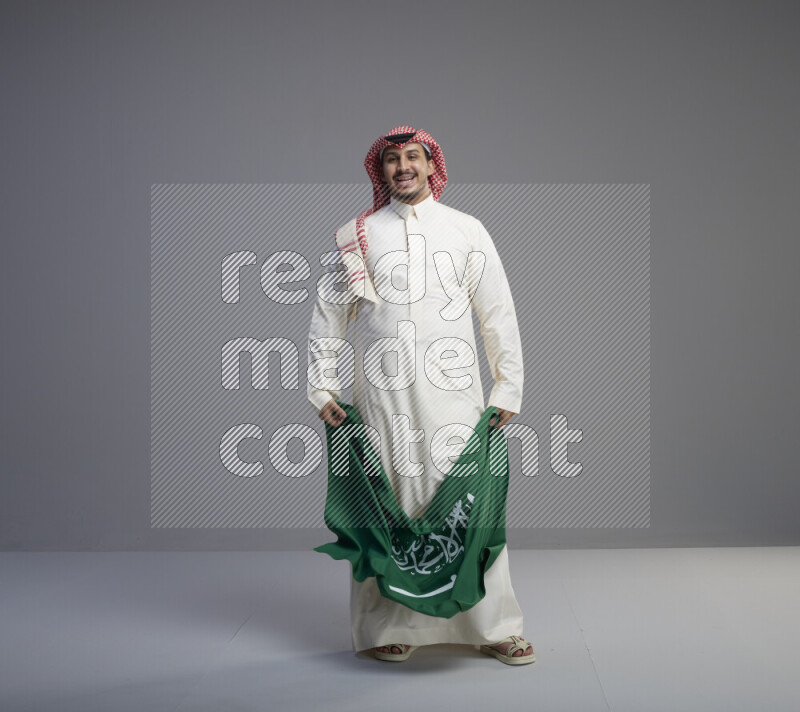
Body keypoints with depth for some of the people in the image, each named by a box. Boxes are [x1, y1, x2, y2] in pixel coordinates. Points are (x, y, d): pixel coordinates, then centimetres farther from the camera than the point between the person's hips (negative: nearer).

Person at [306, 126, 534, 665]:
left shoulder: (467, 231, 10)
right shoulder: (355, 236, 10)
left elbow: (500, 316, 10)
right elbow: (328, 318, 14)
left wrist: (508, 389, 5)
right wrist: (322, 387, 6)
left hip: (453, 390, 0)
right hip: (381, 393, 0)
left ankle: (493, 626, 9)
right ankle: (387, 628, 14)